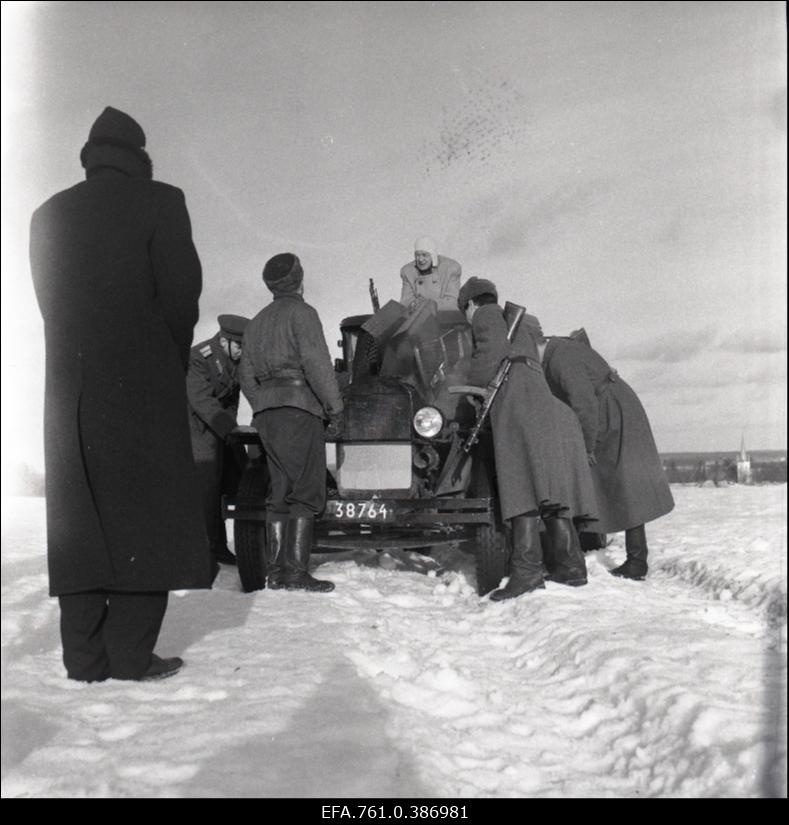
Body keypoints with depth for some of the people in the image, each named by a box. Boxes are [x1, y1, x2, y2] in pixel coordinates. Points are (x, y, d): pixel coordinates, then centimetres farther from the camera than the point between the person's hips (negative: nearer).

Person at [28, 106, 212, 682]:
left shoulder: (49, 214, 13)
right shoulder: (158, 202, -2)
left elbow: (51, 301, 11)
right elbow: (181, 290, -7)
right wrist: (172, 364, 6)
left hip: (70, 385, 5)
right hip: (142, 382, -5)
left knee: (78, 519, 8)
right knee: (146, 514, 1)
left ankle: (85, 657, 11)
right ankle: (131, 655, -1)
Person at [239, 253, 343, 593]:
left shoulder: (257, 321, 22)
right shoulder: (301, 313, -2)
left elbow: (246, 375, 22)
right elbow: (316, 362, -13)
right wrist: (334, 405, -9)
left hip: (265, 411, 8)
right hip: (298, 406, -8)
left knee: (280, 491, 9)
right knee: (306, 491, -7)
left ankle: (275, 570, 8)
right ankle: (296, 571, -11)